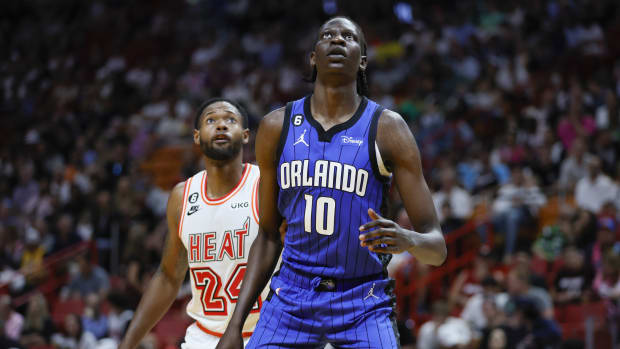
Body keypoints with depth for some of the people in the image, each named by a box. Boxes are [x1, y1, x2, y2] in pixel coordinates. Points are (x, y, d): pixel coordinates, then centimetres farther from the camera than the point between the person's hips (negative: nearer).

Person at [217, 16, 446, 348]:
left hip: (363, 307, -2)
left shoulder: (386, 128, -5)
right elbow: (268, 234, 12)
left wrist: (408, 240, -30)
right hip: (291, 298, 2)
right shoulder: (277, 126, 4)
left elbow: (436, 247, -6)